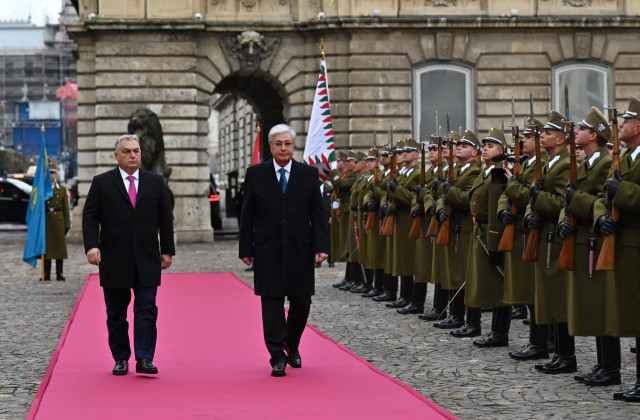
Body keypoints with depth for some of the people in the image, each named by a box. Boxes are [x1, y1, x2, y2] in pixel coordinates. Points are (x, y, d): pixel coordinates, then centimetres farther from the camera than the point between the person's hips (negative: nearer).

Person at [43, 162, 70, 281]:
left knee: (60, 247, 1)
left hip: (58, 221, 0)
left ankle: (59, 273, 5)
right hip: (45, 221, 0)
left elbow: (66, 208, 5)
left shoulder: (62, 189, 8)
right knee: (46, 247, 0)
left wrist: (67, 224, -1)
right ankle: (46, 274, 5)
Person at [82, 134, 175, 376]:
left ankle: (145, 359, -7)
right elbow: (90, 217, 1)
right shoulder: (102, 183, 5)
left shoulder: (156, 182, 11)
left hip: (147, 259, 1)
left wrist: (167, 250, 7)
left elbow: (166, 218, 12)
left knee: (146, 310, -6)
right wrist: (92, 245, -12)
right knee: (116, 313, 5)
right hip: (114, 260, -1)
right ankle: (121, 359, 14)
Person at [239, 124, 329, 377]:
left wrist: (321, 246, -6)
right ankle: (278, 358, 2)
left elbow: (317, 214, 4)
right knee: (272, 304, -2)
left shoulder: (309, 174, 6)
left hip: (300, 250, 1)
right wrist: (246, 249, 0)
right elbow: (247, 215, 5)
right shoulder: (255, 174, 4)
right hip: (268, 250, -1)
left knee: (301, 302, 5)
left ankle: (292, 346, 29)